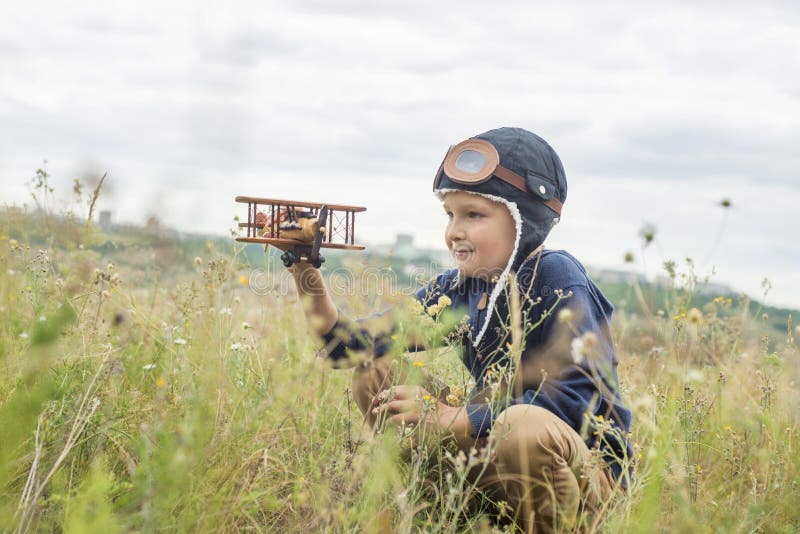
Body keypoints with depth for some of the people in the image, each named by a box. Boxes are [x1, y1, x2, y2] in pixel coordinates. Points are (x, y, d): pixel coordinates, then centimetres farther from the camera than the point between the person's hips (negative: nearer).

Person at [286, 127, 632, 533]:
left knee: (526, 425, -40)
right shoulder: (457, 288, 3)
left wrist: (450, 419, -26)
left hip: (587, 465, -6)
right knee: (373, 374, 1)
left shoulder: (556, 279, -16)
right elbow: (355, 347, 0)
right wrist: (308, 279, -16)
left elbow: (576, 397, -26)